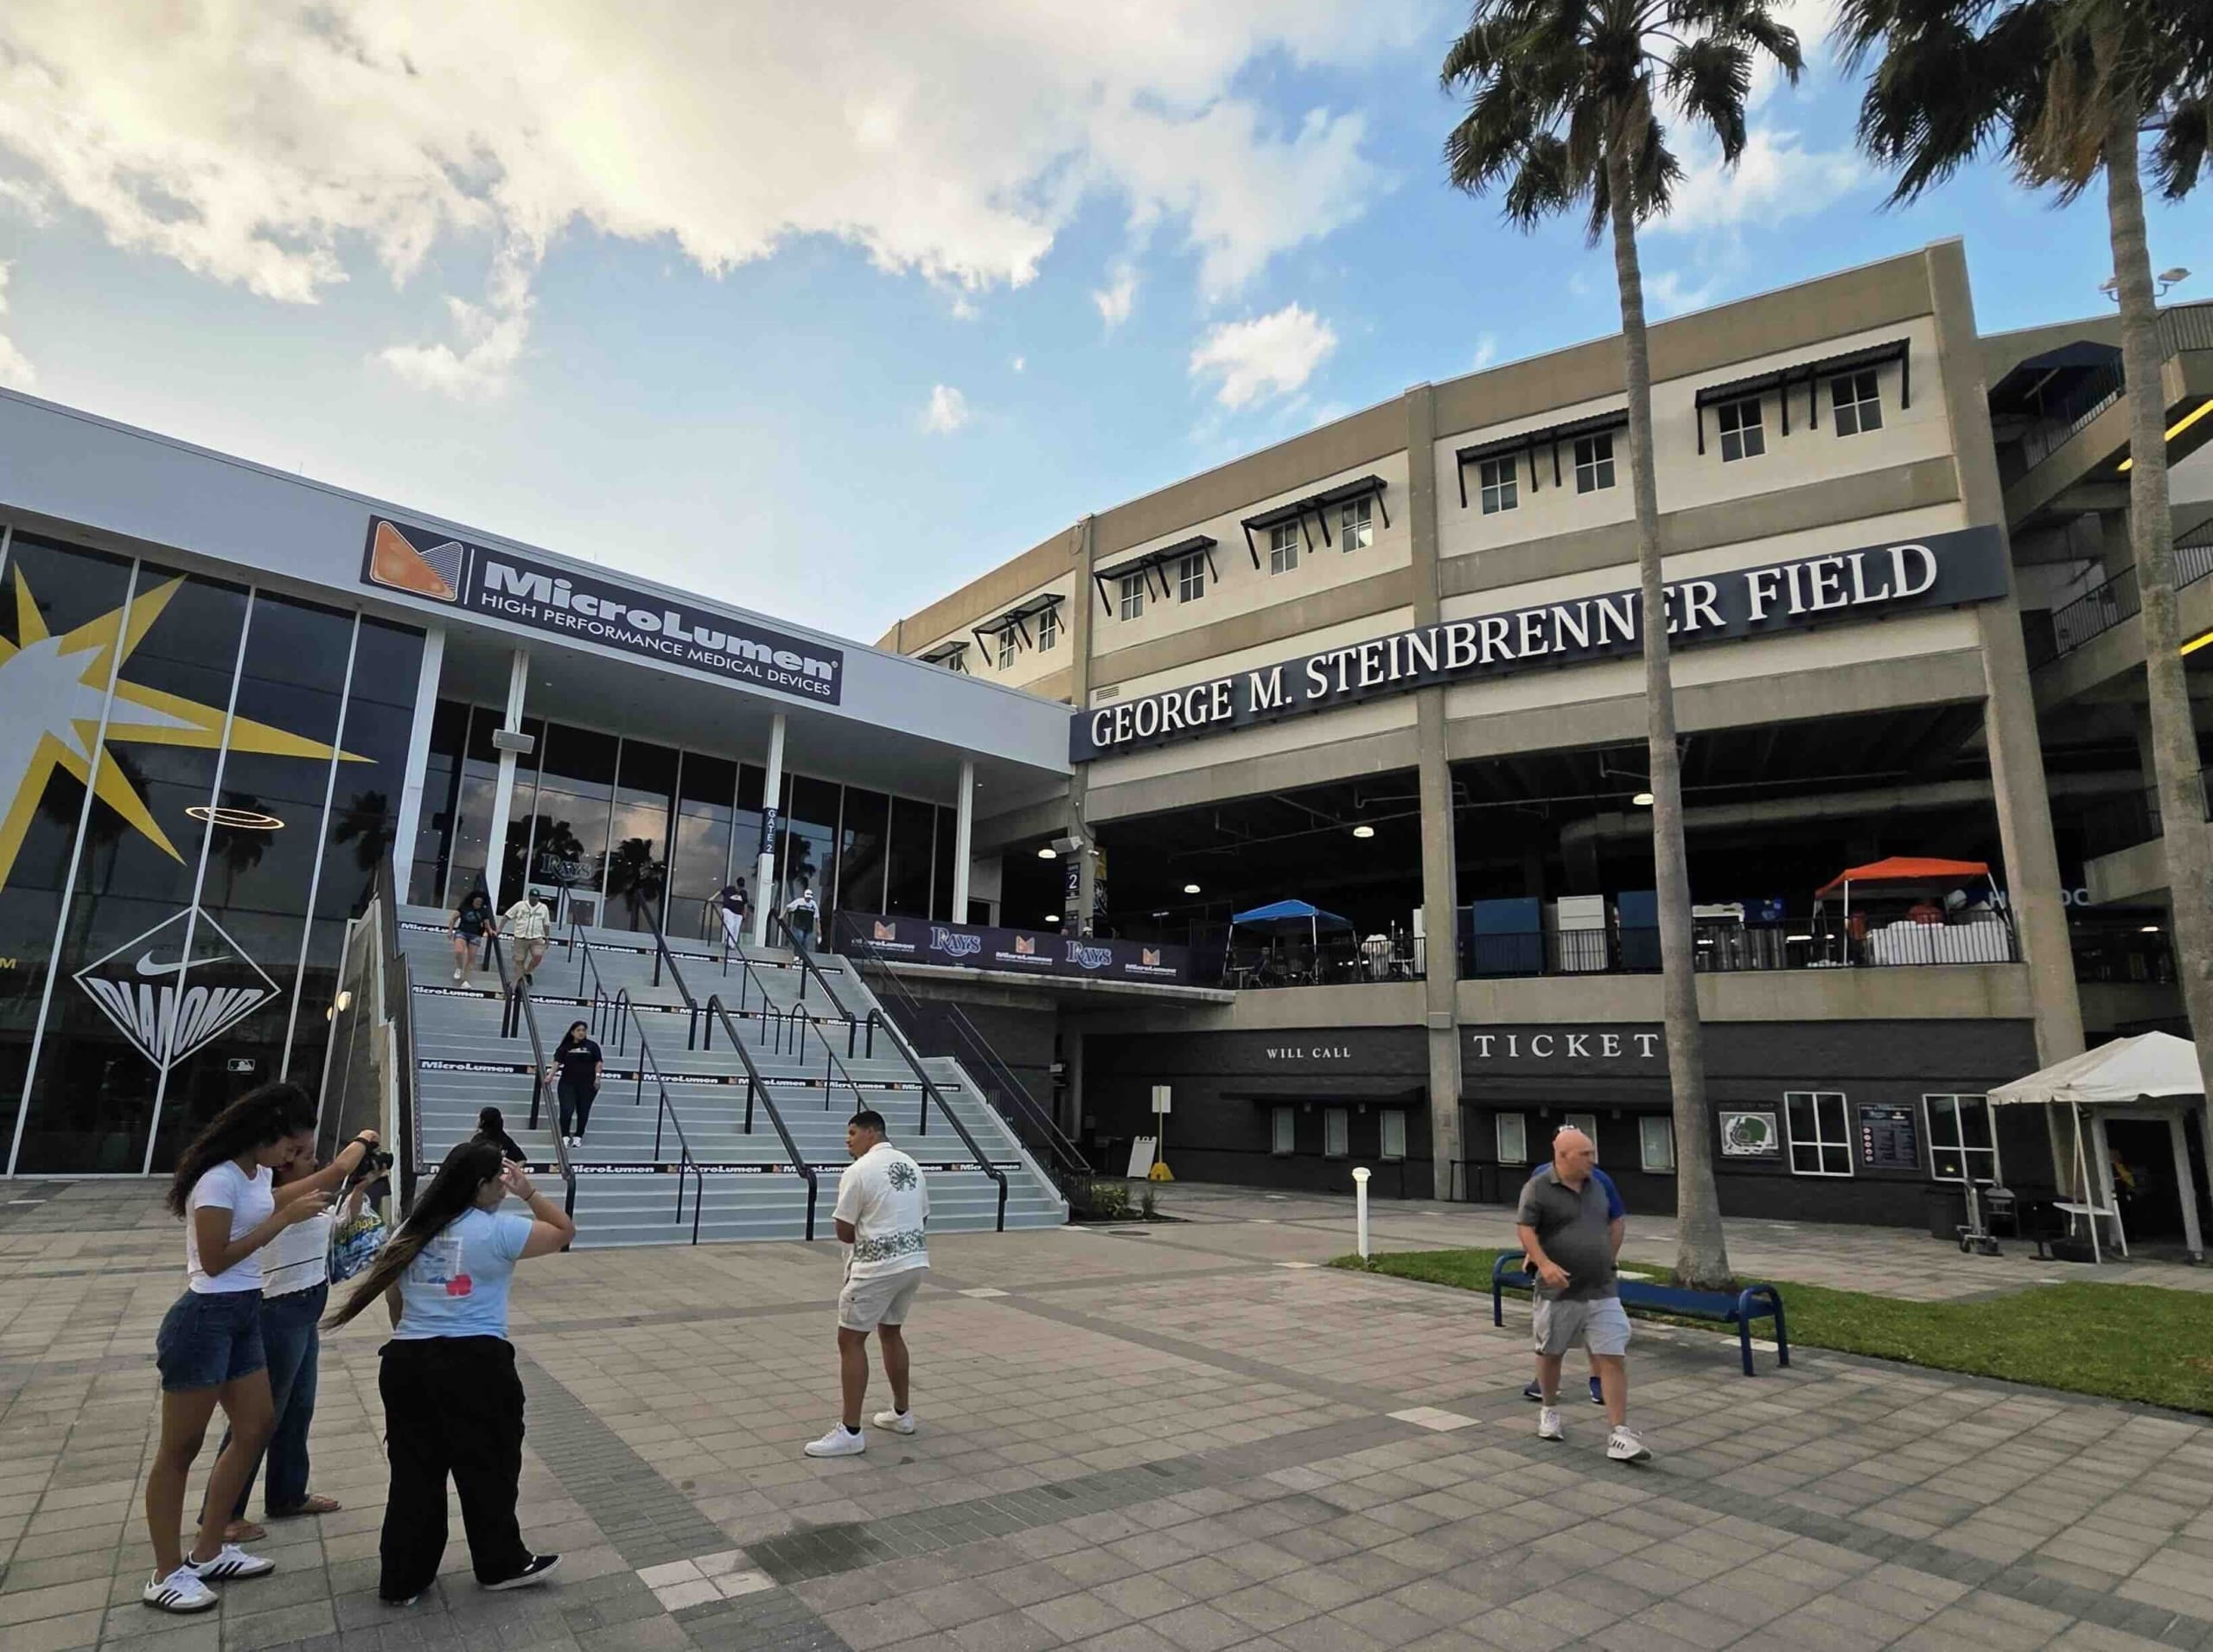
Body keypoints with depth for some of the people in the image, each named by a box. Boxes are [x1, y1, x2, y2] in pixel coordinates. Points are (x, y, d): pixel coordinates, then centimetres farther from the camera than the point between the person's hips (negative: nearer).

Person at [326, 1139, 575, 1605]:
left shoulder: (412, 1230, 9)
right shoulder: (497, 1231, -12)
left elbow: (393, 1298, 16)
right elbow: (565, 1231, -6)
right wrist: (530, 1193, -1)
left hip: (405, 1363, 6)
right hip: (475, 1365, -6)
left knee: (414, 1472, 17)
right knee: (488, 1469, 10)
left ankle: (402, 1580, 25)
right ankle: (502, 1565, 24)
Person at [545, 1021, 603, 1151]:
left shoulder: (592, 1045, 4)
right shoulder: (566, 1047, 7)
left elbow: (598, 1062, 2)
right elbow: (557, 1062, -2)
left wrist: (597, 1077, -7)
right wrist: (551, 1074, -15)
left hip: (587, 1084, 0)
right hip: (568, 1083, 0)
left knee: (583, 1111, 4)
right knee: (567, 1110, -9)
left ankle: (578, 1137, 15)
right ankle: (565, 1136, 0)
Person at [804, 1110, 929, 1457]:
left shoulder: (858, 1171, -12)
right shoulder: (911, 1165, 10)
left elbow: (844, 1233, -7)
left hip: (878, 1267, -8)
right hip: (916, 1260, 8)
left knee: (850, 1341, 1)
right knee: (891, 1332, 23)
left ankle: (850, 1432, 2)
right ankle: (901, 1413, 33)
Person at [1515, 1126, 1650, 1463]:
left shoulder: (1595, 1185, 8)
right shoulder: (1538, 1187, -10)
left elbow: (1615, 1221, 24)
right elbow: (1524, 1229, -16)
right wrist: (1544, 1264, -28)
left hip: (1602, 1292, 4)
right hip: (1559, 1292, -4)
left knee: (1613, 1358, -4)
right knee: (1550, 1353, 13)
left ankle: (1619, 1436, 0)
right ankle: (1549, 1410, 36)